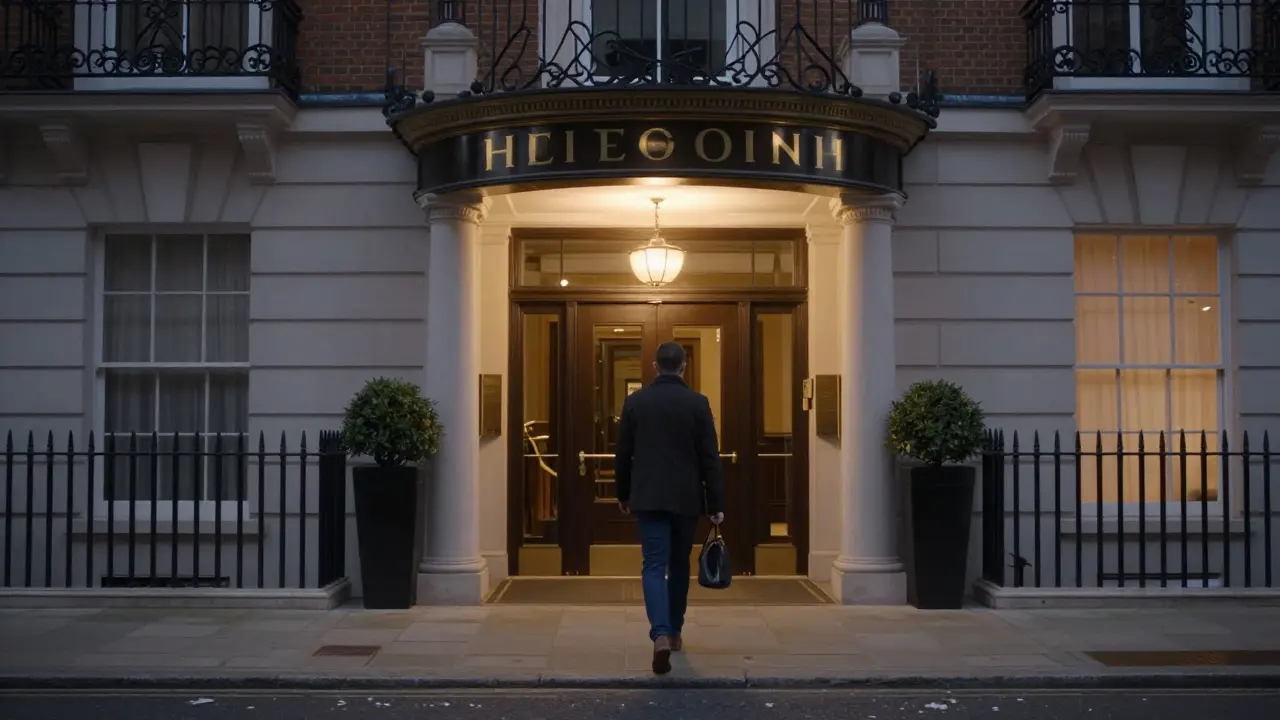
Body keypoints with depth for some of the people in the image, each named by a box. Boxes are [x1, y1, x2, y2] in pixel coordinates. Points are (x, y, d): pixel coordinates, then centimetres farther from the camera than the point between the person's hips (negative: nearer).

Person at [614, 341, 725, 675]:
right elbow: (710, 458, -4)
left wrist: (623, 494, 17)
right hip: (686, 498, 0)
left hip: (648, 497, 0)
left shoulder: (635, 401, -1)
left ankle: (661, 634, -23)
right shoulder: (698, 403, -4)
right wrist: (716, 504, 0)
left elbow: (623, 454, 4)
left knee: (654, 566, -4)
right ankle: (674, 631, 26)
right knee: (679, 565, 16)